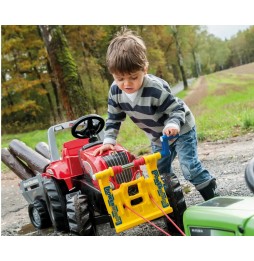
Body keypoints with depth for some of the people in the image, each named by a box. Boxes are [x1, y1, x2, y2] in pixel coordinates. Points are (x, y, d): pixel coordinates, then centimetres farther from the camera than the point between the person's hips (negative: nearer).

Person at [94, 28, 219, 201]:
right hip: (158, 138, 7)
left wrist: (172, 125, -49)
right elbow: (114, 118, -5)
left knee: (190, 167, -11)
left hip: (181, 130, -6)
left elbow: (177, 109, -29)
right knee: (161, 172, 12)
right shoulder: (115, 91, -18)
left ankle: (213, 197, 6)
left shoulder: (156, 89, -37)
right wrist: (108, 141, -15)